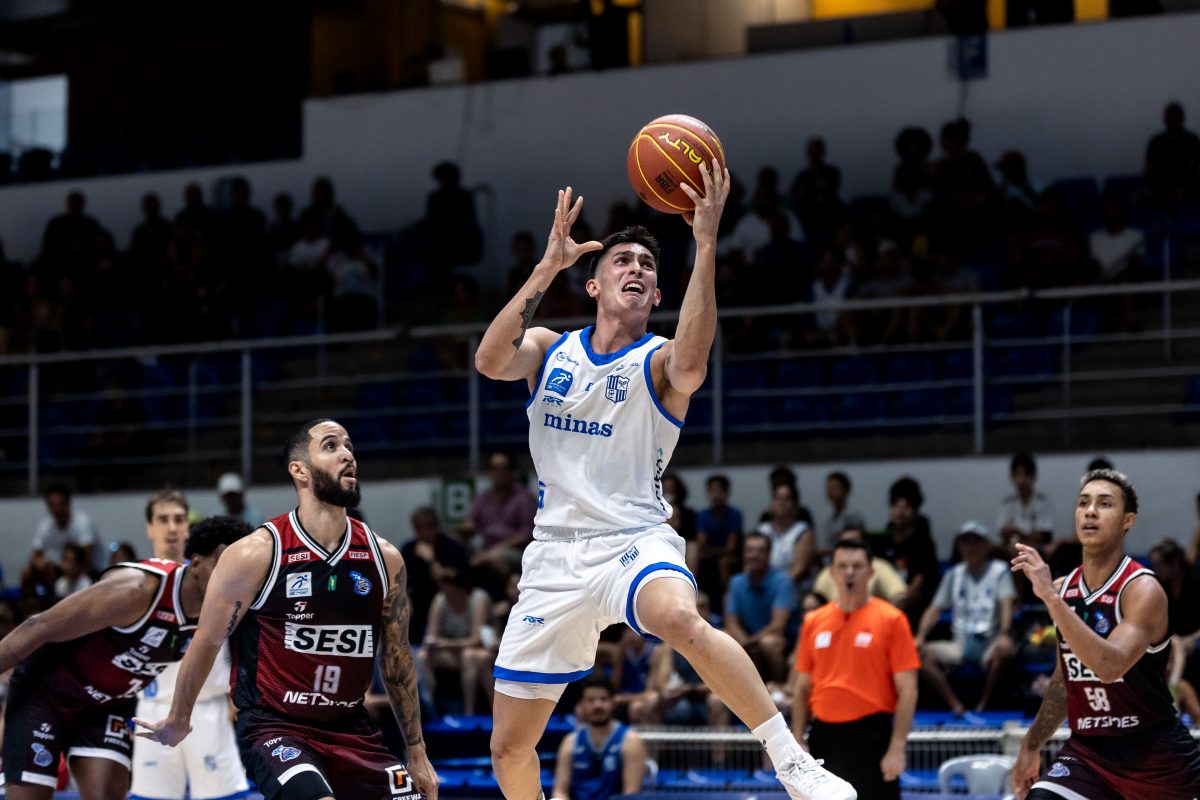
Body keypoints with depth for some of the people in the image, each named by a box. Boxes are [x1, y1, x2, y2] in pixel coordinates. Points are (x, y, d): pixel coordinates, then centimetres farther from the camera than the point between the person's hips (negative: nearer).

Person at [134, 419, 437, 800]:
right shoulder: (257, 554, -11)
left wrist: (417, 753, 15)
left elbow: (397, 658, 13)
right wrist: (177, 722, 12)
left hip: (351, 730, 6)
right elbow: (207, 643, 1)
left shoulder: (384, 558, 2)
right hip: (274, 727, -6)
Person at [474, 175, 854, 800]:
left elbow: (690, 363, -26)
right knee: (509, 748, 6)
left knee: (681, 619, -40)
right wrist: (548, 267, -16)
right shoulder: (548, 349, 11)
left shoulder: (658, 361, 0)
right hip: (556, 554, 4)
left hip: (635, 540, -4)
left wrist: (705, 244, -32)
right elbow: (490, 361, -11)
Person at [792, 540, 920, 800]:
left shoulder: (891, 620, -2)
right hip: (823, 736, 4)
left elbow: (907, 690, -5)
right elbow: (803, 688, 15)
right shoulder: (813, 622, 10)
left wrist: (897, 749, -13)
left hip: (870, 738, -4)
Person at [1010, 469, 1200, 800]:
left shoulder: (1143, 590, -16)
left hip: (1156, 756, -5)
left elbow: (1110, 666, -33)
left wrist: (1051, 598, -35)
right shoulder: (1063, 589, 5)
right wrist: (1031, 746, 18)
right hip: (1087, 750, 5)